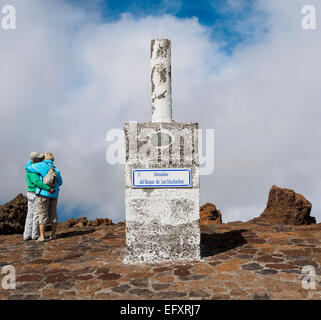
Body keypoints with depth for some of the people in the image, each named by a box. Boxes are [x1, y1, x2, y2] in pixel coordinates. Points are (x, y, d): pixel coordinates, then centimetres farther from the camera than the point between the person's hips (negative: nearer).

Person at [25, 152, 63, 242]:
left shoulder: (41, 165, -3)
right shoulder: (57, 170, 13)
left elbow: (27, 167, 5)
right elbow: (59, 182, 24)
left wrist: (32, 161, 23)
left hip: (43, 193, -5)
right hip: (54, 194, 5)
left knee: (42, 215, -3)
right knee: (53, 214, 9)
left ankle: (42, 236, -5)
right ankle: (53, 234, 14)